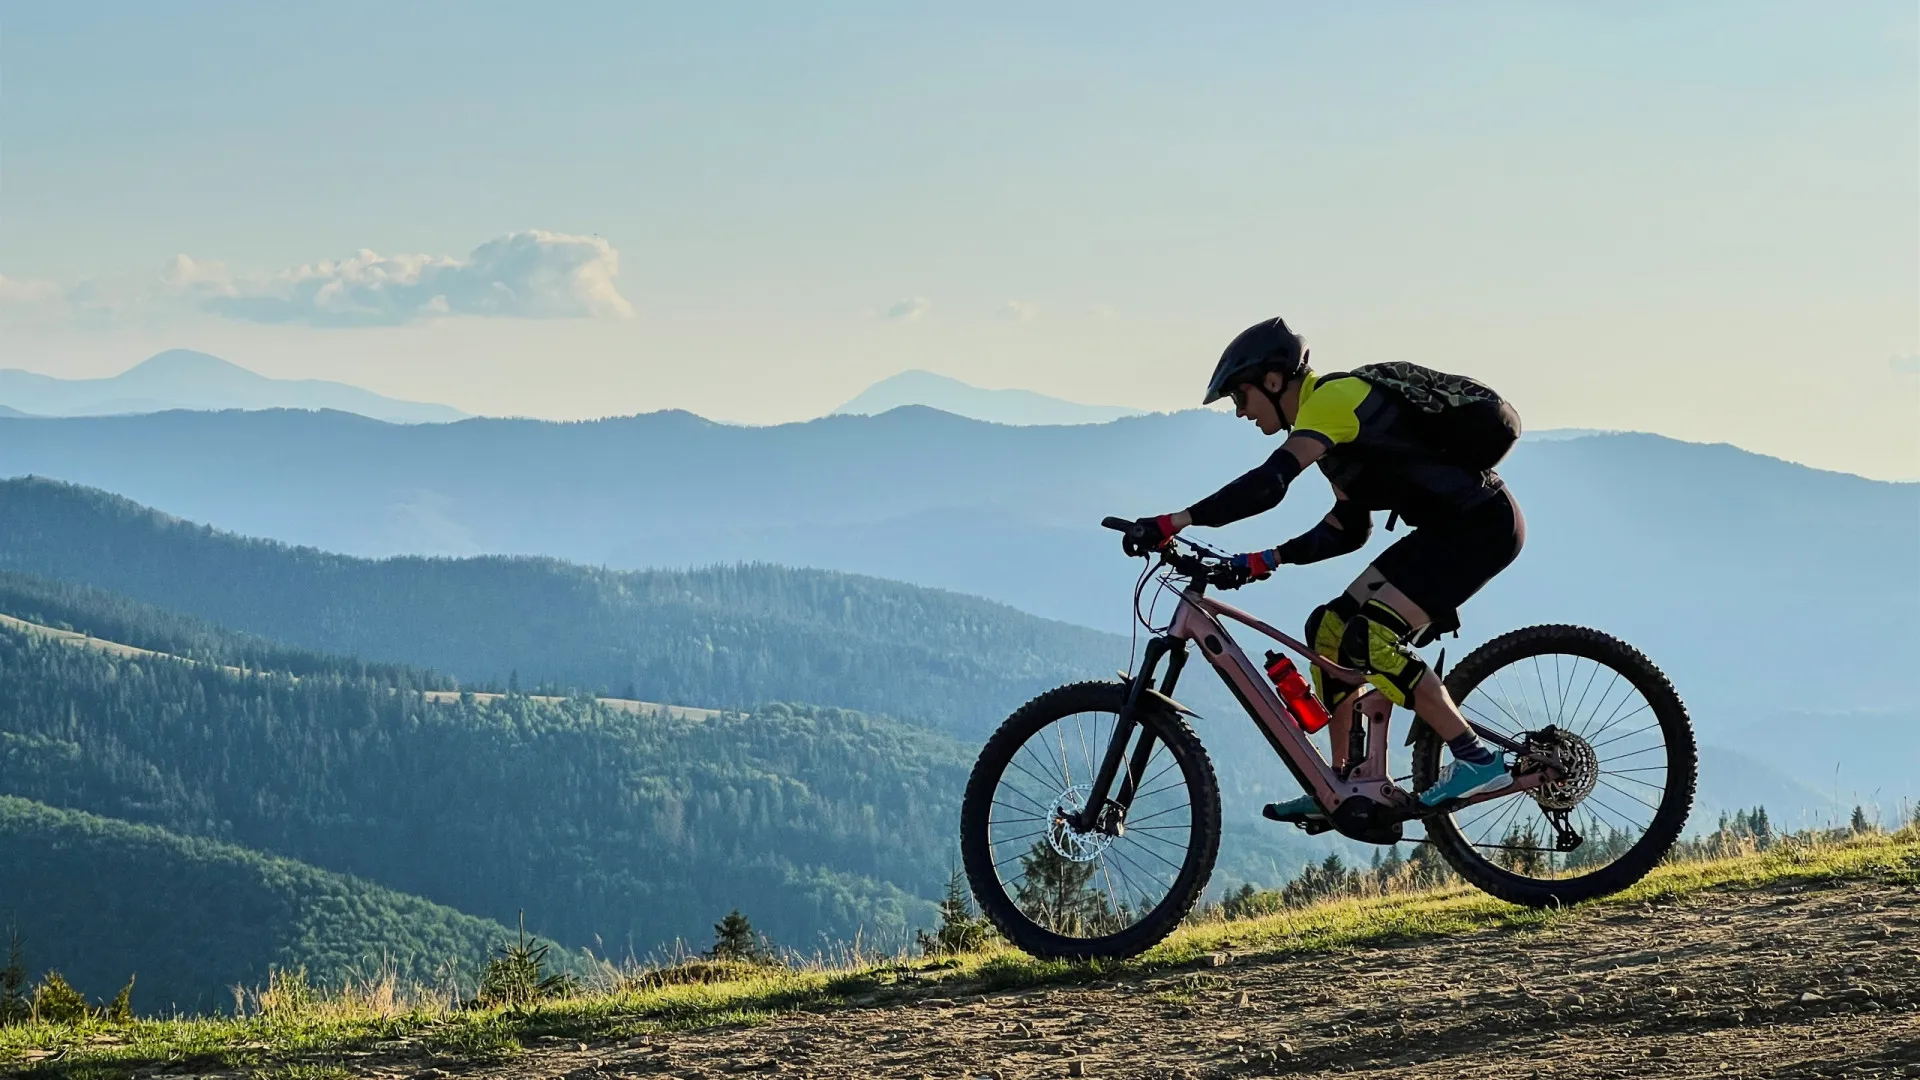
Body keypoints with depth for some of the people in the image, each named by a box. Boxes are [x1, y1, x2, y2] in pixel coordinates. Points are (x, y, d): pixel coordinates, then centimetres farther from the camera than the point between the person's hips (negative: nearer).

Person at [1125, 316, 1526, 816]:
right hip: (1447, 527, 10)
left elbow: (1268, 484, -29)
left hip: (1483, 523, -10)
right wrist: (1264, 561, 7)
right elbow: (1348, 529, 18)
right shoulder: (1330, 415, 17)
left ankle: (1476, 759, -14)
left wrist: (1172, 523, -31)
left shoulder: (1331, 398, -15)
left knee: (1371, 638, -20)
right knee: (1333, 626, 7)